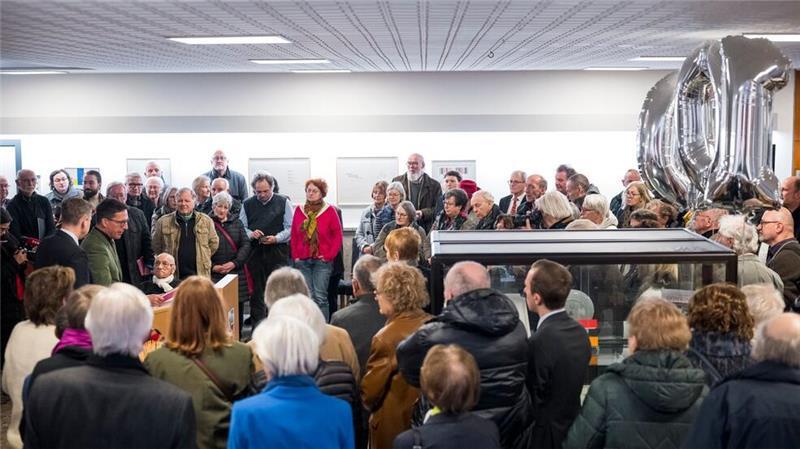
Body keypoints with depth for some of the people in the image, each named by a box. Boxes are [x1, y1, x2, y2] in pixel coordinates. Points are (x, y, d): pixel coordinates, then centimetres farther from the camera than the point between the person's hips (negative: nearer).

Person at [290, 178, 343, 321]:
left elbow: (338, 235, 0)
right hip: (302, 261, 3)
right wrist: (295, 256, 4)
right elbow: (294, 235, 12)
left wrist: (329, 255, -7)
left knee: (320, 297, -6)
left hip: (322, 261, -3)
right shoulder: (299, 210, 8)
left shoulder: (329, 210, -1)